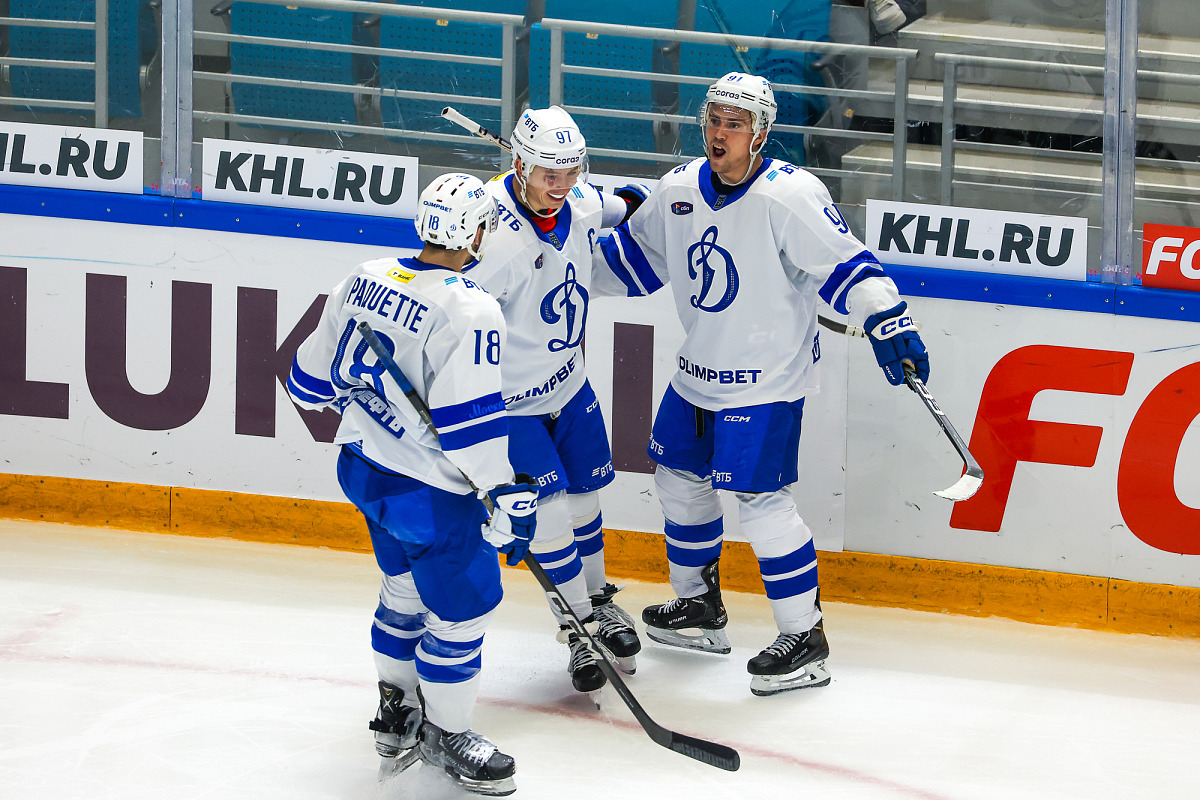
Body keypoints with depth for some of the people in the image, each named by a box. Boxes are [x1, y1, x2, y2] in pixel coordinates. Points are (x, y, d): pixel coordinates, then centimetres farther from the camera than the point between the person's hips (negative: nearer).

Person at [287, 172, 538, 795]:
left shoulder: (365, 279, -1)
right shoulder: (469, 310, -23)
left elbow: (315, 374, 11)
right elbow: (471, 423, -25)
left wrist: (350, 398, 34)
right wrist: (510, 498, -18)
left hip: (362, 465, 8)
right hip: (428, 489, -8)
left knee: (407, 589, 26)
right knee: (463, 605, 8)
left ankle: (396, 711, 39)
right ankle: (444, 733, 20)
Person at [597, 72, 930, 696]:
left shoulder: (790, 195, -20)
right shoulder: (678, 190, 2)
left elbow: (842, 263, -21)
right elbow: (638, 258, 18)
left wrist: (889, 322, -29)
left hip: (767, 379, -8)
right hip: (700, 368, 8)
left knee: (760, 498, -11)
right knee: (679, 476, 17)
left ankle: (804, 639, -3)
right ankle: (699, 605, 37)